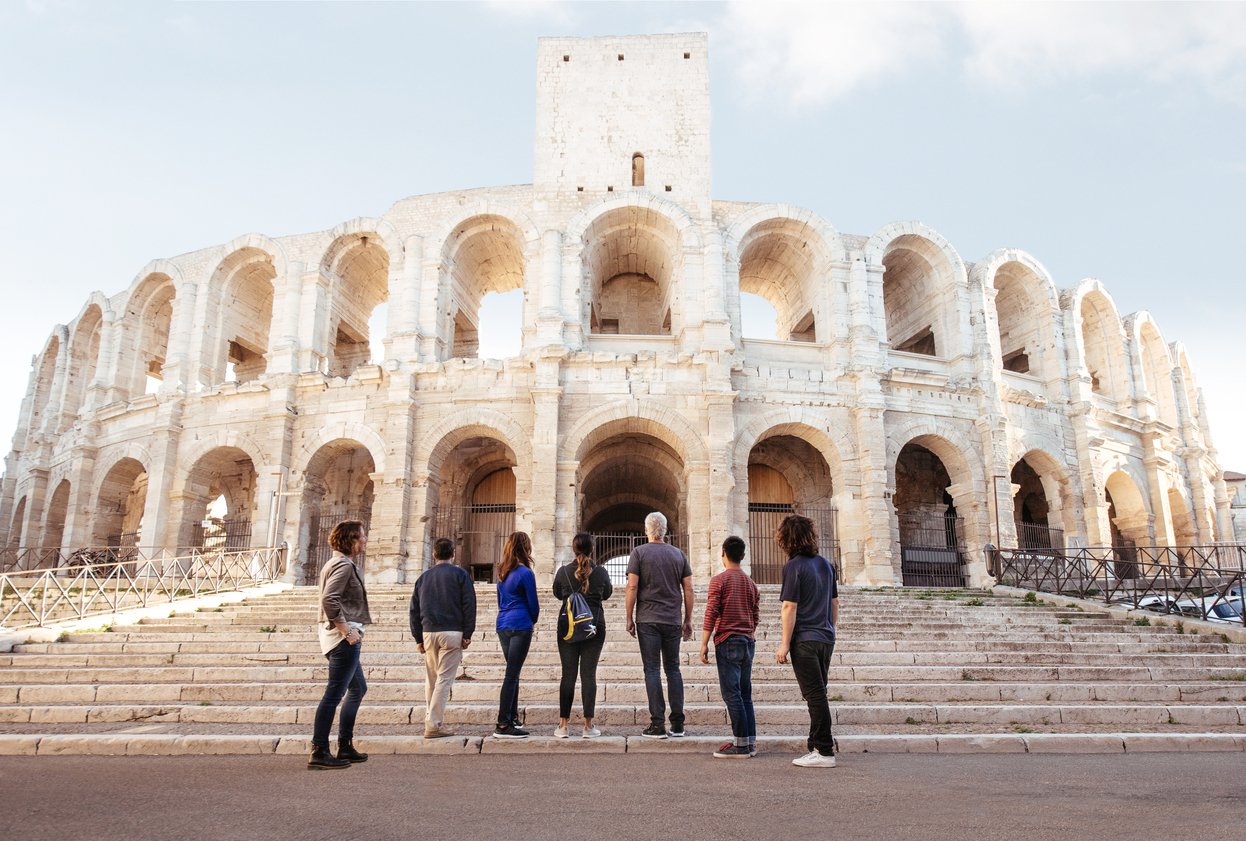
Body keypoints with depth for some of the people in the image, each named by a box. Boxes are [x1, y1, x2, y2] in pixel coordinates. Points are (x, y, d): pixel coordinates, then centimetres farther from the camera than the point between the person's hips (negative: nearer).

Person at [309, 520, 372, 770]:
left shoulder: (337, 563, 18)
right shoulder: (344, 565, -13)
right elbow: (329, 600, -25)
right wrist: (346, 629, -21)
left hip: (342, 637, 11)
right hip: (343, 639, -11)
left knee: (358, 688, 18)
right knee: (334, 693, -6)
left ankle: (345, 747, 23)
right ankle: (319, 753, 0)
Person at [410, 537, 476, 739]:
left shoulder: (424, 577, 14)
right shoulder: (460, 574, 2)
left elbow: (414, 610, 13)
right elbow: (469, 606, -5)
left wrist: (418, 638, 16)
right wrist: (467, 635, -2)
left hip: (428, 632, 4)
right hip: (452, 633, -4)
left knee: (431, 681, 13)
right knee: (444, 679, -3)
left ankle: (433, 720, 18)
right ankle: (434, 725, -6)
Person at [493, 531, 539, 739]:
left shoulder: (501, 572, 13)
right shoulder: (525, 573, -9)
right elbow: (533, 604, -5)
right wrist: (533, 621, 15)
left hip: (503, 626, 8)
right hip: (520, 626, -8)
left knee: (513, 673, 17)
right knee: (512, 675, -7)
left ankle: (513, 719, 23)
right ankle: (503, 726, -8)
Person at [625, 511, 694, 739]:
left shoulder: (639, 552, -2)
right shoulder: (678, 554, 8)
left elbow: (632, 587, -8)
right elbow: (688, 589, 7)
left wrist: (629, 618, -1)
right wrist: (688, 620, 13)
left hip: (648, 620, -3)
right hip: (673, 621, 3)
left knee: (652, 670, 0)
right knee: (673, 669, 10)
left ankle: (657, 725, -1)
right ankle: (678, 724, 10)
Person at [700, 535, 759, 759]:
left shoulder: (719, 580, -6)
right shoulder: (751, 583, 12)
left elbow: (711, 614, -10)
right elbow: (755, 617, 13)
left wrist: (704, 644, -7)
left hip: (727, 641, -6)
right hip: (748, 642, 6)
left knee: (731, 693, -4)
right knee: (745, 694, 11)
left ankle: (741, 745, -4)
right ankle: (750, 743, 12)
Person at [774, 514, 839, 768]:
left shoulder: (793, 566, -12)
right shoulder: (825, 564, 10)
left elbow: (790, 607, -15)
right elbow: (835, 604, 16)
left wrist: (785, 643, -11)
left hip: (805, 640, -7)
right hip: (826, 638, 7)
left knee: (815, 695, -4)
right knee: (818, 694, 16)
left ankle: (824, 752, 0)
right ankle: (816, 743, 24)